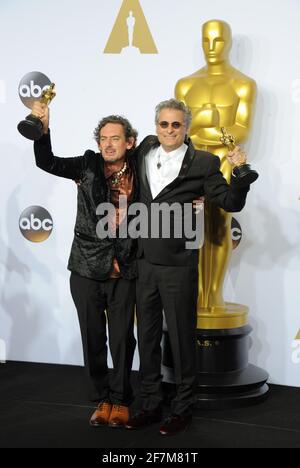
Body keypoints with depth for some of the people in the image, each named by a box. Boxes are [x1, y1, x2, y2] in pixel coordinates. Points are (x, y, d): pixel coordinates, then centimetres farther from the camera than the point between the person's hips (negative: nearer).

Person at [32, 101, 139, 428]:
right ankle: (102, 399, 26)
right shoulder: (89, 165, -1)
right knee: (93, 339, 9)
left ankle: (120, 401, 24)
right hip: (87, 270, 0)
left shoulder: (138, 173, 2)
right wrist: (43, 128, -25)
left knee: (122, 340, 6)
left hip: (123, 272, 0)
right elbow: (47, 162, -10)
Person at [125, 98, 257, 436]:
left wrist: (239, 172, -22)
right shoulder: (146, 151, 7)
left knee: (181, 338, 6)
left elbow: (232, 203, -7)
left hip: (178, 265, -5)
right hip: (144, 262, 5)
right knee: (147, 337, 14)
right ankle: (150, 405, 29)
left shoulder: (202, 164, -6)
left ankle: (182, 410, 22)